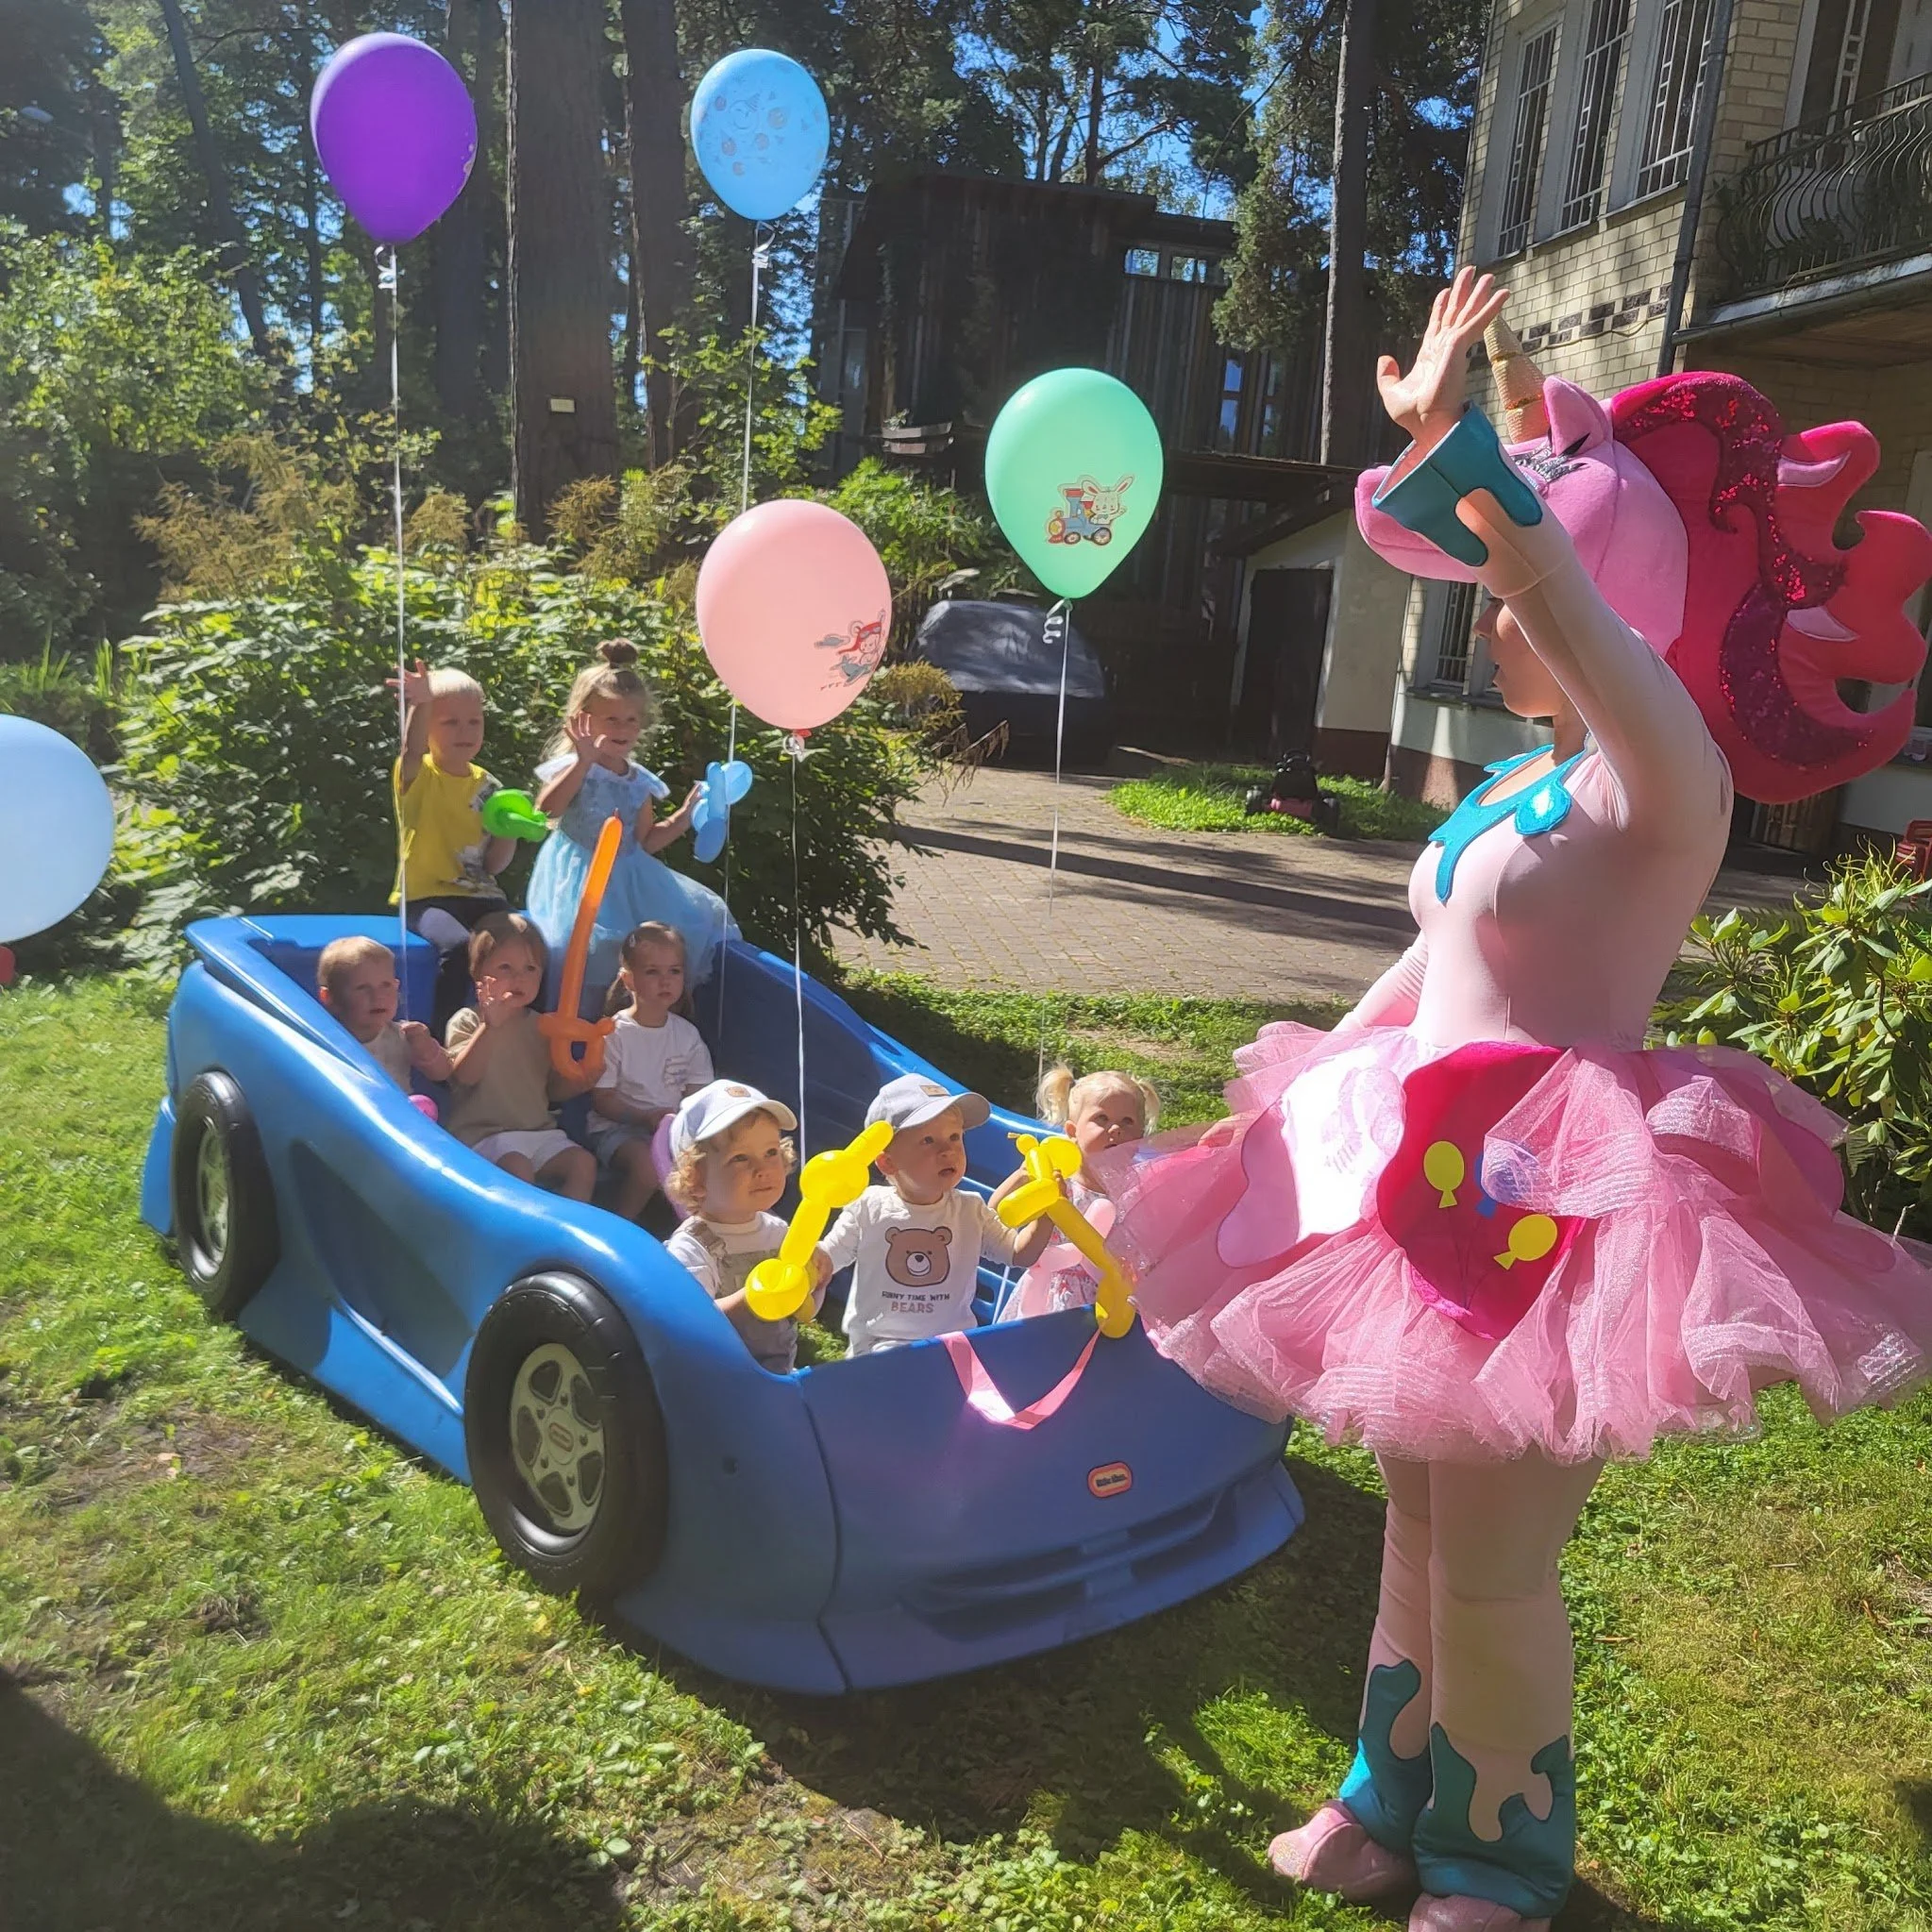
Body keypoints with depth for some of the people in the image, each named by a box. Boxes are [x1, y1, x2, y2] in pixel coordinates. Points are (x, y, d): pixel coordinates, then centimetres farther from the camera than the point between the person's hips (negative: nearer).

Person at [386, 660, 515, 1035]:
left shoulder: (487, 786, 10)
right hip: (426, 895, -4)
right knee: (457, 945, -34)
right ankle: (441, 1034, -21)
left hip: (478, 895, 4)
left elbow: (493, 865, 9)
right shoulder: (418, 776, -2)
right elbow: (412, 748, -29)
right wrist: (420, 704, -49)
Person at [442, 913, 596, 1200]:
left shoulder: (541, 1026, 13)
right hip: (484, 1133, -5)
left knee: (584, 1163, -16)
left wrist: (582, 1079, -5)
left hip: (540, 1130, 5)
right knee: (517, 1168, -32)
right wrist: (490, 1025, -28)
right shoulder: (467, 1022, -1)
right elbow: (465, 1075, -19)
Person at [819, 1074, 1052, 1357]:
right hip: (881, 1348, -3)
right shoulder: (868, 1208, -3)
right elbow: (823, 1264, 2)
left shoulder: (971, 1210, 5)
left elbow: (1020, 1253, 9)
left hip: (954, 1347, 3)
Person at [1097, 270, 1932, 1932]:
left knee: (1493, 1561, 5)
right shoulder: (1524, 784, 12)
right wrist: (1304, 1095, 19)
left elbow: (1574, 611, -36)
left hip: (1552, 1218, -8)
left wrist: (1450, 439, -37)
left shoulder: (1663, 782, -15)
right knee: (1420, 1519, 20)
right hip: (1446, 1196, 9)